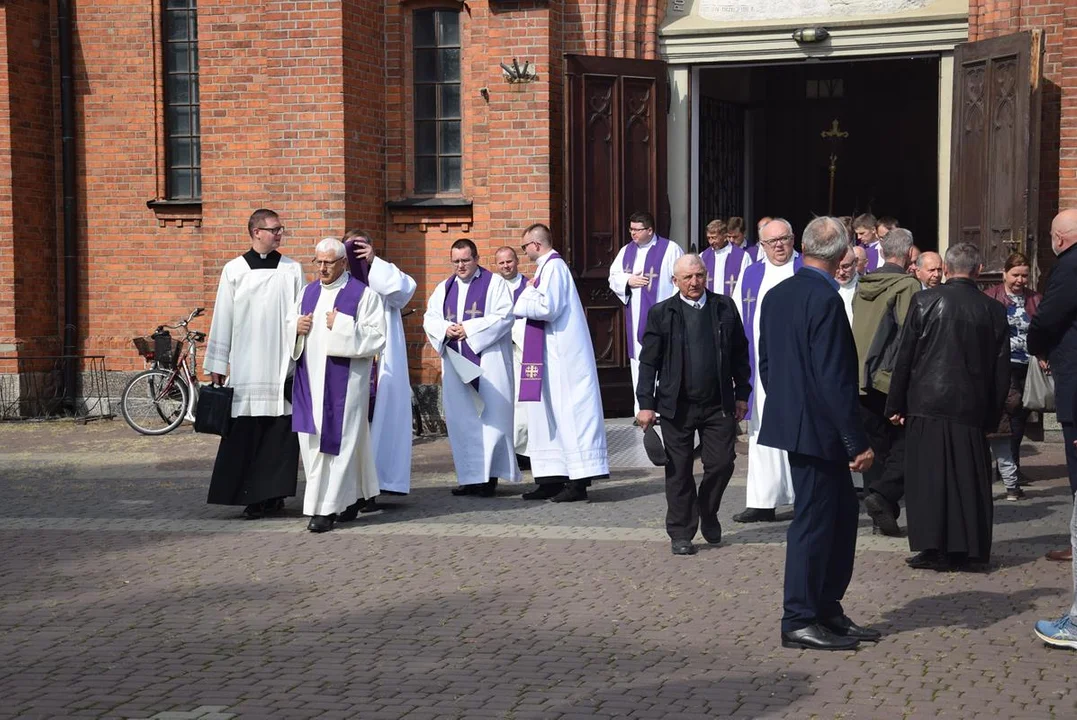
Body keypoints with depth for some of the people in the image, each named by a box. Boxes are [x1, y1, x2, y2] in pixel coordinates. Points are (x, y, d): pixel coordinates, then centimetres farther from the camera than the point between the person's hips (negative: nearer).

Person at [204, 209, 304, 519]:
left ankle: (273, 493, 7)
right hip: (245, 365, 0)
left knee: (279, 431, -1)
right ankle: (250, 494, 5)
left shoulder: (292, 270, 7)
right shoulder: (234, 270, 5)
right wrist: (217, 364, 5)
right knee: (245, 433, -1)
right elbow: (223, 319, 7)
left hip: (282, 365, 0)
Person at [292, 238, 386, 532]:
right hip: (310, 379, 6)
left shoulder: (363, 294, -3)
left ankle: (326, 508, -2)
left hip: (344, 380, -6)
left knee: (336, 440, -6)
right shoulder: (308, 292, 15)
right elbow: (290, 330, 23)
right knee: (311, 439, 6)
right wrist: (296, 328, 0)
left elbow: (376, 337, -9)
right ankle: (349, 497, 18)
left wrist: (341, 327, -17)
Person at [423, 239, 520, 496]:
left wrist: (470, 328, -14)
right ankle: (470, 477, 7)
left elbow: (504, 316, -9)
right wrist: (445, 329, -8)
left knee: (490, 417, -7)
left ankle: (490, 475, -4)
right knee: (461, 419, 3)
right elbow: (430, 318, 13)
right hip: (456, 365, 5)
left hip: (487, 364, -5)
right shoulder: (444, 288, 18)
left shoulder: (494, 283, 2)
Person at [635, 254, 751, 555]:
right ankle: (681, 533, 16)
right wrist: (646, 404, -4)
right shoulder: (661, 313, 1)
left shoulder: (725, 307, 6)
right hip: (677, 406, -1)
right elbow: (648, 362, 1)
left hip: (719, 405, 1)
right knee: (679, 471, 4)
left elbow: (740, 353, 11)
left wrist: (742, 394, 8)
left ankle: (707, 512, 28)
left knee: (721, 464, 0)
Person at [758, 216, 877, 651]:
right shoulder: (826, 300, -19)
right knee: (813, 520, 0)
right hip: (818, 428, -9)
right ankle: (799, 621, 9)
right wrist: (858, 443, -17)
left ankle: (827, 609, 23)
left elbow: (765, 363, 15)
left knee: (842, 511, 17)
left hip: (789, 418, 9)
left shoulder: (776, 295, 8)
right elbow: (834, 379, -21)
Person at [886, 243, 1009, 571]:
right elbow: (1001, 370, 6)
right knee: (968, 479, 8)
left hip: (927, 405, -2)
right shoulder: (993, 310, 3)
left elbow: (904, 355, -3)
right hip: (972, 407, 2)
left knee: (927, 477, 3)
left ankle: (932, 548, 3)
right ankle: (965, 548, 11)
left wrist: (896, 405, 4)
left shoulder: (924, 301, -4)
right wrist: (993, 415, 13)